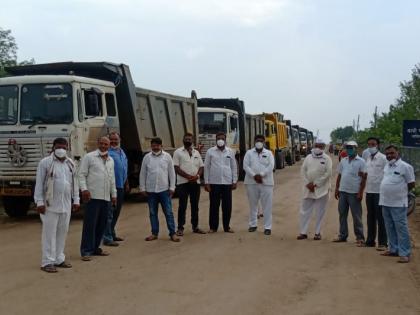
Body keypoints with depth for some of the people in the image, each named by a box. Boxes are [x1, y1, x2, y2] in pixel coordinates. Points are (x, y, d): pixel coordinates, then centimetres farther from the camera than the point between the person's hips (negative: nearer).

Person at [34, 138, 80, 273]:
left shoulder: (70, 164, 12)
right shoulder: (45, 162, -5)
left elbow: (74, 182, 16)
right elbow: (39, 183, -7)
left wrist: (76, 200, 12)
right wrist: (39, 202, -12)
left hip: (66, 204, 6)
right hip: (50, 204, -6)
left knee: (62, 232, 10)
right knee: (50, 232, -4)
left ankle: (59, 259, 21)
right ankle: (47, 262, 0)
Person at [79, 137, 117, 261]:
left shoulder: (111, 160, 18)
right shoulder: (89, 157, -1)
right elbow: (82, 174, -5)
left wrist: (114, 194, 20)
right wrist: (84, 189, -17)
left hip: (106, 198, 6)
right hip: (93, 196, -6)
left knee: (102, 224, 9)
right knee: (90, 224, -6)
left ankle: (95, 248, 20)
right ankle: (86, 251, -3)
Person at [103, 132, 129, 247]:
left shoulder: (122, 152, 16)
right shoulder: (107, 153, -10)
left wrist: (126, 183, 23)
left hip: (120, 186, 8)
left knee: (116, 212, 16)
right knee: (109, 213, -8)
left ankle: (112, 234, 28)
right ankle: (107, 238, -6)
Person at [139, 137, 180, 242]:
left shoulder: (167, 156, 1)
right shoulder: (147, 157, 3)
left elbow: (171, 173, 2)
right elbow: (143, 174, 6)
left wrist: (172, 187, -2)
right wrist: (142, 188, 3)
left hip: (164, 189, -1)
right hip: (151, 190, 2)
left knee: (168, 212, -1)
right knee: (152, 213, 9)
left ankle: (172, 233, 3)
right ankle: (154, 233, 18)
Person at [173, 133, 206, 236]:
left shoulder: (196, 153, 14)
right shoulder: (178, 152, 0)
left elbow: (201, 166, 11)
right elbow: (176, 168, -7)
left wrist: (197, 175, -10)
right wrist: (188, 176, -17)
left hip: (195, 182, 4)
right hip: (183, 183, -4)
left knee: (195, 205, 9)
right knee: (182, 206, -3)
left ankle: (195, 226, 17)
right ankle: (180, 228, 2)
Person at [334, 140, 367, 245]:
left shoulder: (361, 162, -4)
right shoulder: (343, 161, 13)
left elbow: (363, 178, -7)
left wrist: (361, 192, -13)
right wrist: (336, 189, 9)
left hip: (354, 193, -6)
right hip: (343, 191, 6)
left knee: (356, 216, -1)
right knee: (342, 214, 11)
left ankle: (360, 237, 5)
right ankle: (343, 235, 20)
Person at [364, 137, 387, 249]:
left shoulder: (383, 158, -9)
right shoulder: (367, 158, 10)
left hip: (379, 191, -6)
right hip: (369, 191, 6)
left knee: (380, 218, -2)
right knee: (370, 217, 13)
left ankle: (382, 242, 4)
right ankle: (370, 240, 22)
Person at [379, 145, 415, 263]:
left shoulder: (405, 166, -9)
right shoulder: (387, 166, 12)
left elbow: (411, 184, -5)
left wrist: (400, 192, 3)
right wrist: (389, 192, 13)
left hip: (398, 203, -7)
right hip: (385, 202, 7)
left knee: (401, 228, -7)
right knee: (390, 228, 14)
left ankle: (404, 253, -5)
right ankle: (394, 249, 25)